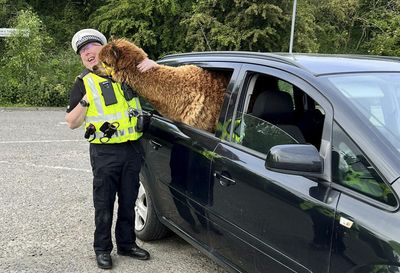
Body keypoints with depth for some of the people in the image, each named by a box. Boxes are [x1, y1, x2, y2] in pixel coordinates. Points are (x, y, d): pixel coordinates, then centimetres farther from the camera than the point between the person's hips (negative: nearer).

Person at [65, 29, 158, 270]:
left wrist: (151, 64, -3)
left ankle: (126, 243, 29)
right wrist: (84, 101, -17)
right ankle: (102, 249, 21)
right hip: (105, 152, -3)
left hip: (133, 149, 3)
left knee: (129, 201, 14)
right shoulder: (84, 83, 2)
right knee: (104, 204, 5)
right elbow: (72, 123, 0)